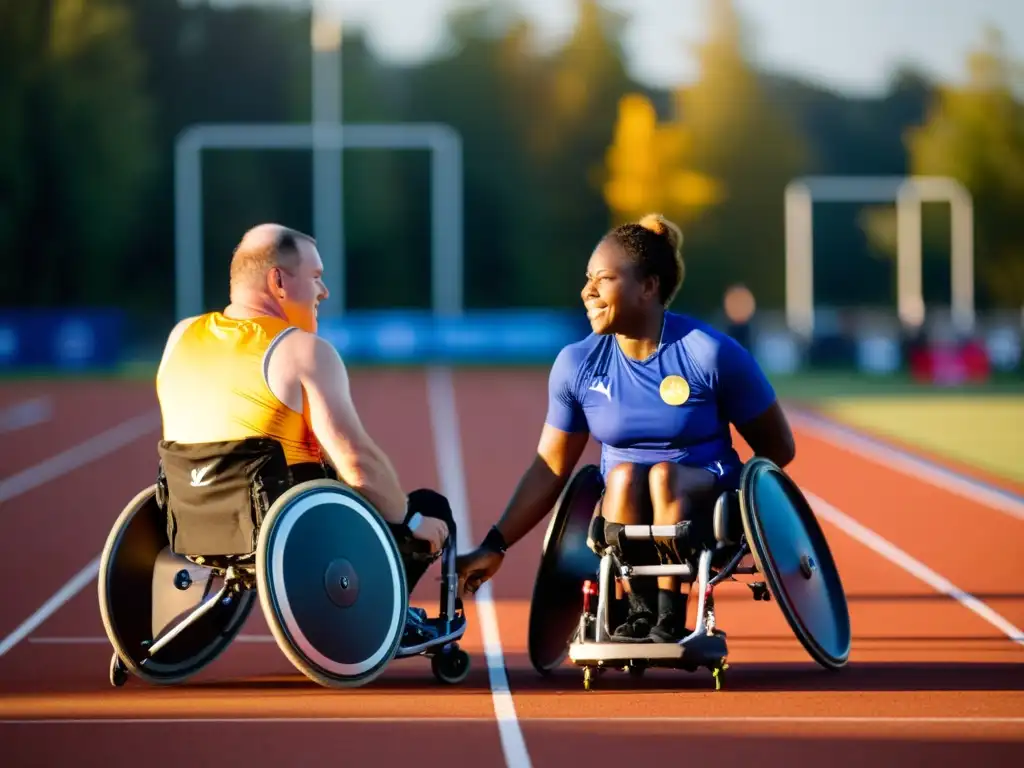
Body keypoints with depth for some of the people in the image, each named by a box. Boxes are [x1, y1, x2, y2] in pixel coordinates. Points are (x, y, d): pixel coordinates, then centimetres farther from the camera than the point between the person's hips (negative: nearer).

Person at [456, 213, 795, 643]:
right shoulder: (576, 365, -3)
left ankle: (670, 619, -30)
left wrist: (737, 495, -16)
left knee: (663, 476, -33)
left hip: (705, 509, -2)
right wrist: (495, 547, -4)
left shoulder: (712, 354, -12)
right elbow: (550, 468, 3)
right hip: (621, 513, 2)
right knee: (623, 475, -31)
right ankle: (638, 610, -23)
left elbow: (777, 448, -3)